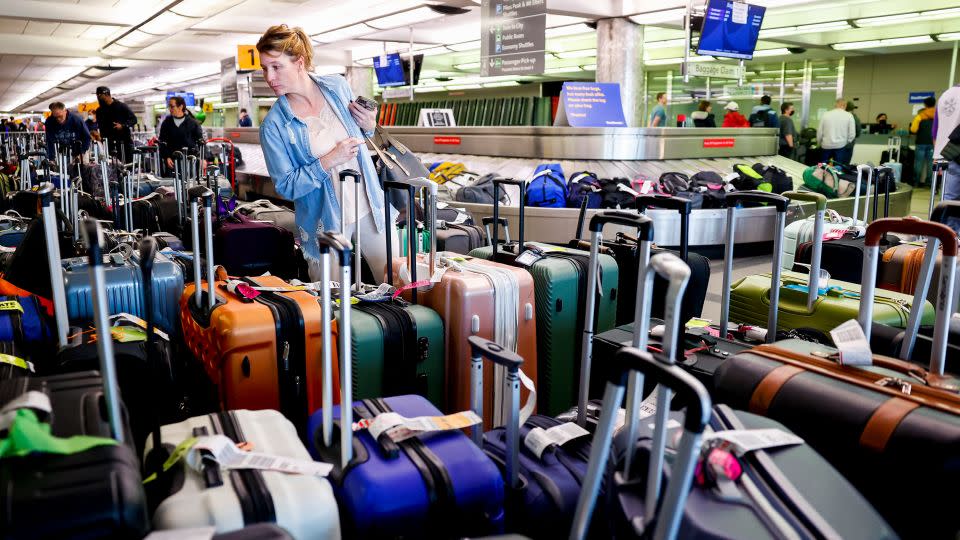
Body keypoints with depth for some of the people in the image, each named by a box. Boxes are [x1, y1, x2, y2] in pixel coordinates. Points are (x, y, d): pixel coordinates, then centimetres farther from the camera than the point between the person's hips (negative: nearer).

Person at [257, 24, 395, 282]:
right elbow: (285, 186, -9)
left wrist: (369, 127, -8)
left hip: (372, 210, 3)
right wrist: (328, 162, -21)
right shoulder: (273, 125, -12)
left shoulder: (337, 86, -3)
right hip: (327, 224, -3)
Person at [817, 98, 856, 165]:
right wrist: (846, 143, 12)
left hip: (826, 145, 1)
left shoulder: (825, 114, -2)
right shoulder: (849, 116, -5)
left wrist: (818, 144, 16)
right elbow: (852, 134, -5)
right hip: (840, 146, -1)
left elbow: (820, 132, 1)